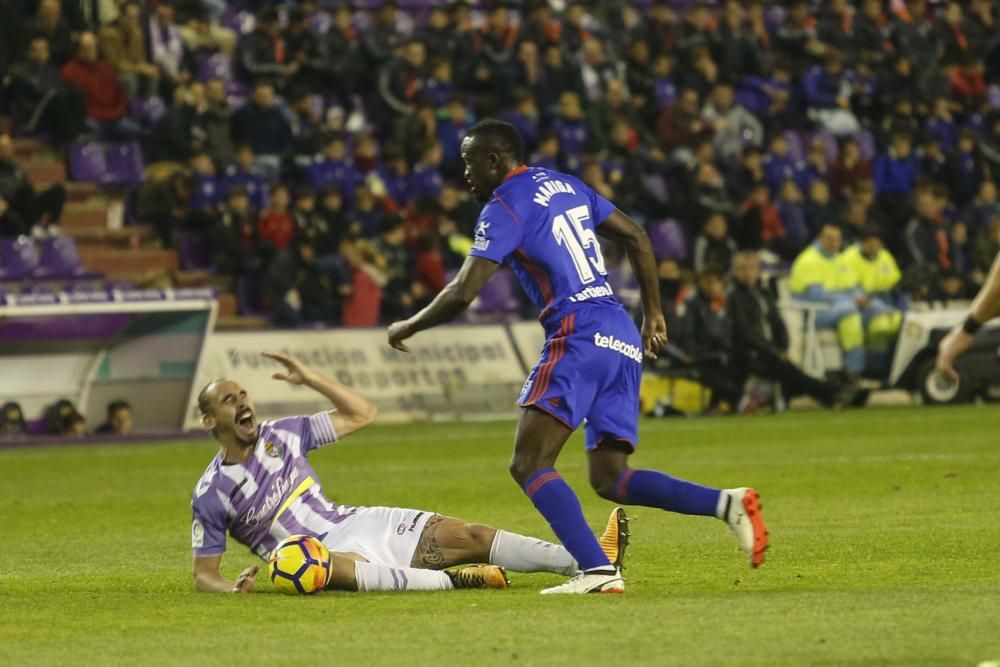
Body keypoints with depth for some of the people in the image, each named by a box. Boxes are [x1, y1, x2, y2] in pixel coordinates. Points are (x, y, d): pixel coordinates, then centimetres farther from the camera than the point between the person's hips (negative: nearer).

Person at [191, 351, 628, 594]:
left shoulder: (280, 436, 9)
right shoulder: (211, 494, -3)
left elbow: (362, 414, 14)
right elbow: (203, 574, 0)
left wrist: (309, 379, 4)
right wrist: (233, 588, -22)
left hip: (355, 524, 5)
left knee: (469, 537, -9)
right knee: (338, 569, -44)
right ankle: (459, 582, -47)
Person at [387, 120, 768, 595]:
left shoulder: (504, 208, -4)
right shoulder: (565, 186, 20)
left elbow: (463, 293, -10)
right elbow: (636, 237, 23)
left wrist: (407, 328, 6)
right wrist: (653, 313, 28)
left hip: (579, 338, -9)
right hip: (624, 339, 9)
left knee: (528, 465, -11)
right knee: (610, 479, 9)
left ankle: (597, 570, -26)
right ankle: (726, 503, -9)